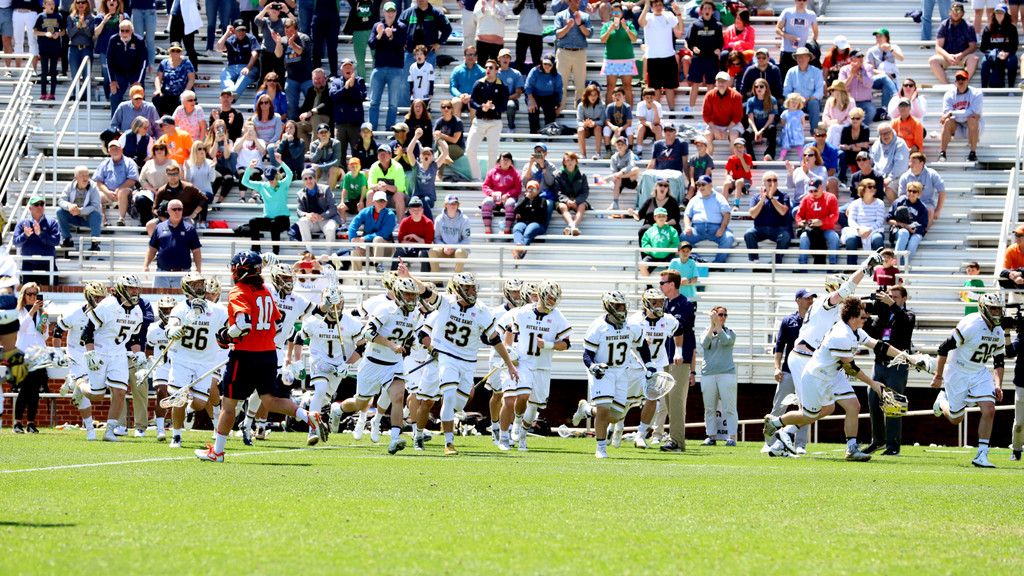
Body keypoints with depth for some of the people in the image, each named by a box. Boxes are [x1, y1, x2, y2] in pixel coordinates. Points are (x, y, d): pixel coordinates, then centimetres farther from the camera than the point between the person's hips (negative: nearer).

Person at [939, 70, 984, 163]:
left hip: (972, 129, -2)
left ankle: (973, 154, -32)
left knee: (972, 120, -34)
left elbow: (972, 112, -18)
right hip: (957, 131, 2)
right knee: (948, 121, -28)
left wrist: (952, 113, -22)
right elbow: (946, 113, -11)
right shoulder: (949, 95, 2)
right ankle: (942, 154, -31)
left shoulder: (976, 93, -4)